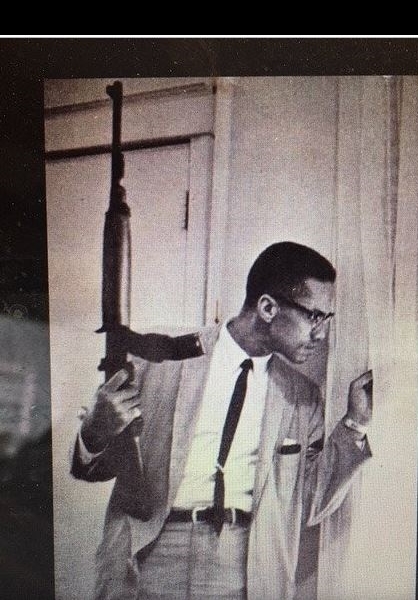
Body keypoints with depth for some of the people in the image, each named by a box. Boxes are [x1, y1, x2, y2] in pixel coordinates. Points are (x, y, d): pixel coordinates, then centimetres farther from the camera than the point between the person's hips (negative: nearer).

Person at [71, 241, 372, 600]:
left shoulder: (303, 399, 4)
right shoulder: (160, 358, -5)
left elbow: (307, 508, 6)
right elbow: (94, 467, 3)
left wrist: (355, 425, -2)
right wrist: (95, 432, -19)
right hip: (150, 557, -3)